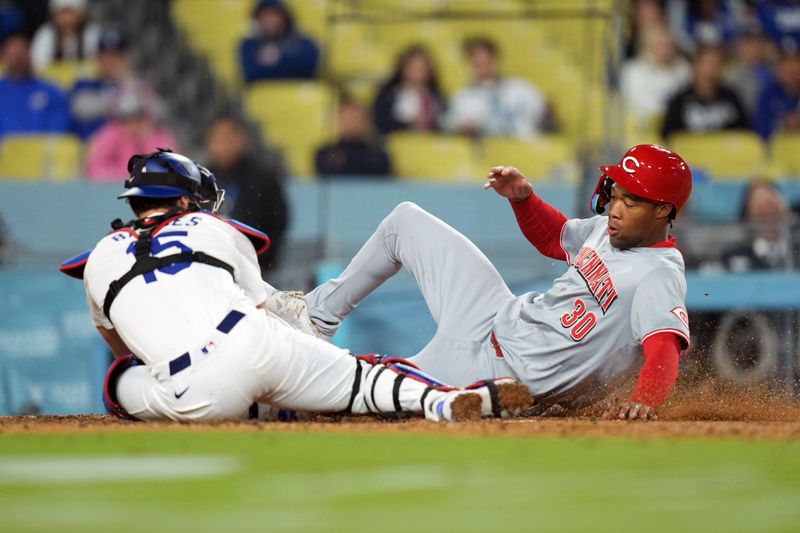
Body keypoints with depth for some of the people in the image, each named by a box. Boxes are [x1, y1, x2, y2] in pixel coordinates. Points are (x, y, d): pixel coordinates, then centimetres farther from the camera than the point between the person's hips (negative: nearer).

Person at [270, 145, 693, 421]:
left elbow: (665, 351, -39)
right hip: (500, 315, 9)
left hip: (497, 371, -9)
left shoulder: (659, 278, -24)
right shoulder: (611, 229, 3)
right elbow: (552, 237, 22)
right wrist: (522, 196, 2)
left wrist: (644, 401, -60)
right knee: (406, 220, 18)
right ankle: (317, 313, 29)